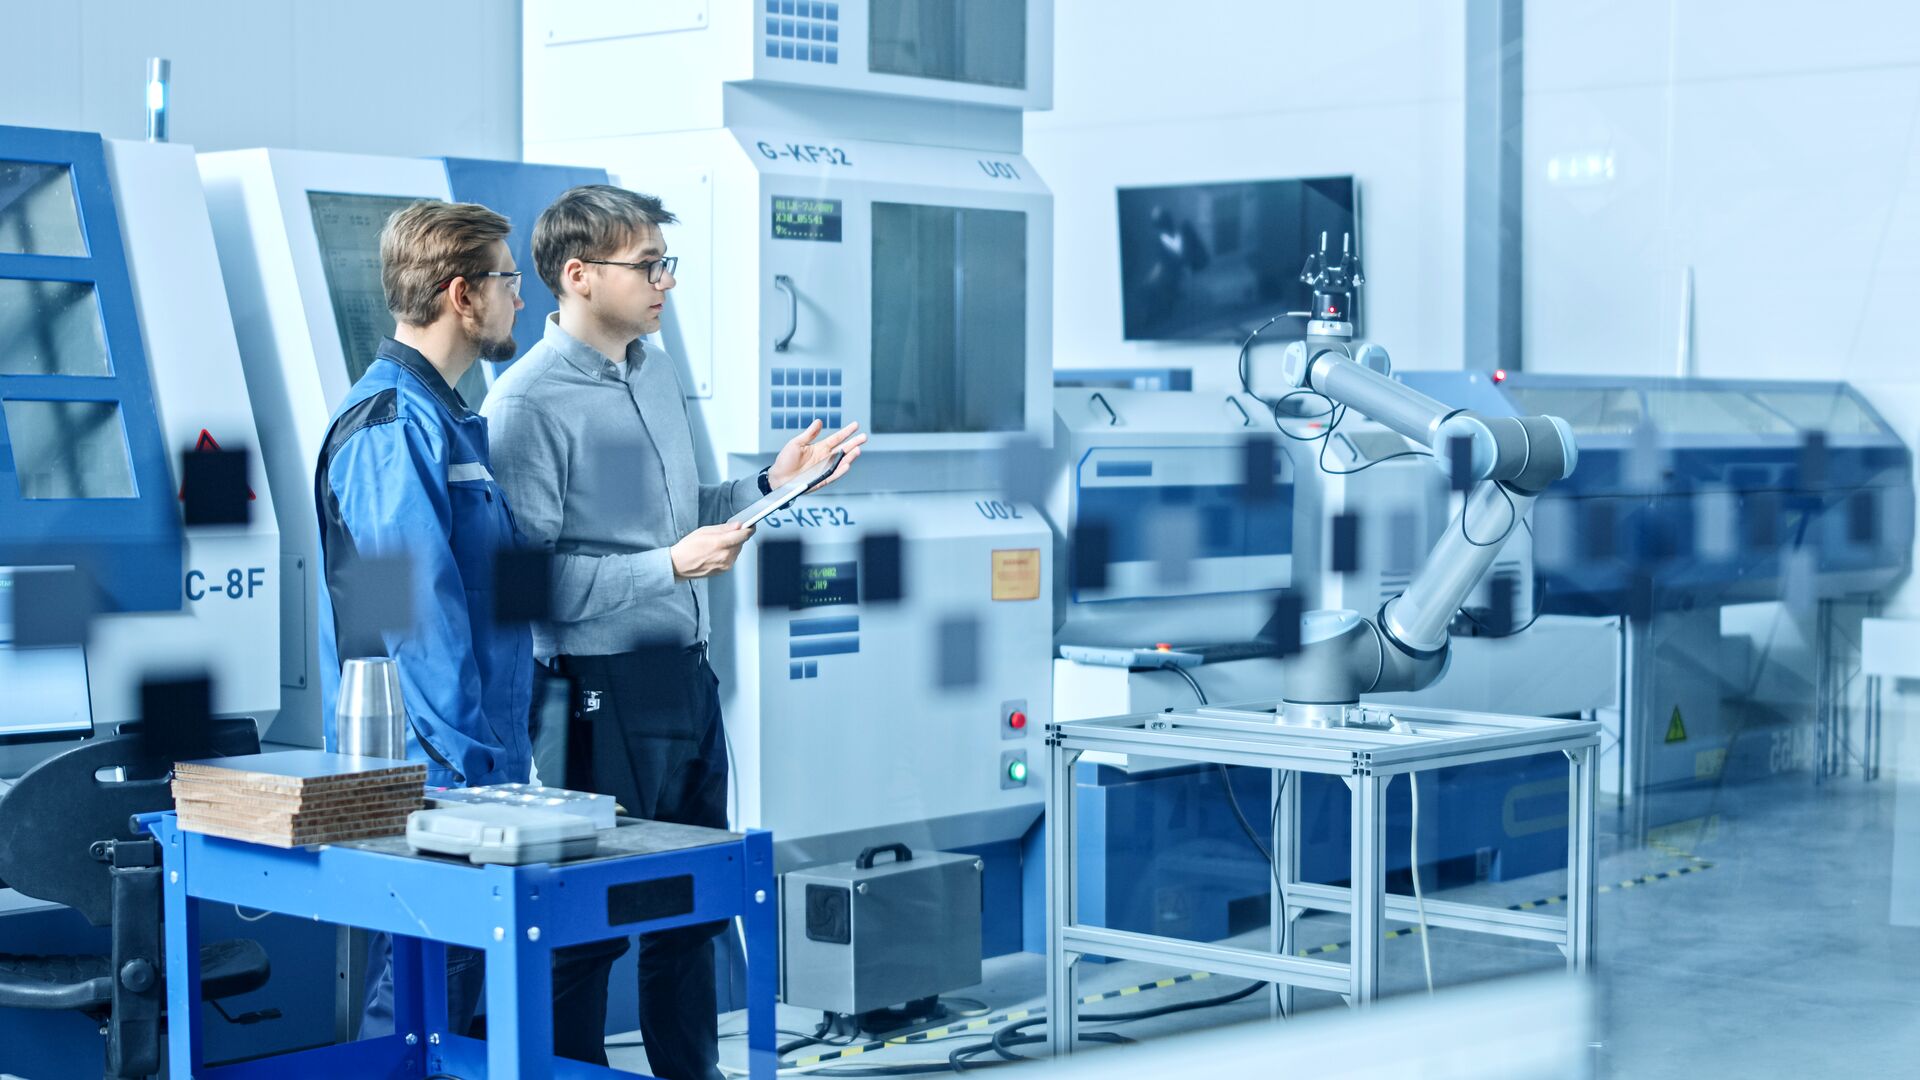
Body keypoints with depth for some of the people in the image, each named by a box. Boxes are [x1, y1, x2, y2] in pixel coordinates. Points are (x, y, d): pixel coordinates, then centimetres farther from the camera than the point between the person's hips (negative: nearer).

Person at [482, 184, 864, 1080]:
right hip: (604, 690, -8)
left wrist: (769, 485, 8)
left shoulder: (660, 373, 12)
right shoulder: (528, 402, -15)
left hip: (687, 672, 8)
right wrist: (672, 565, -24)